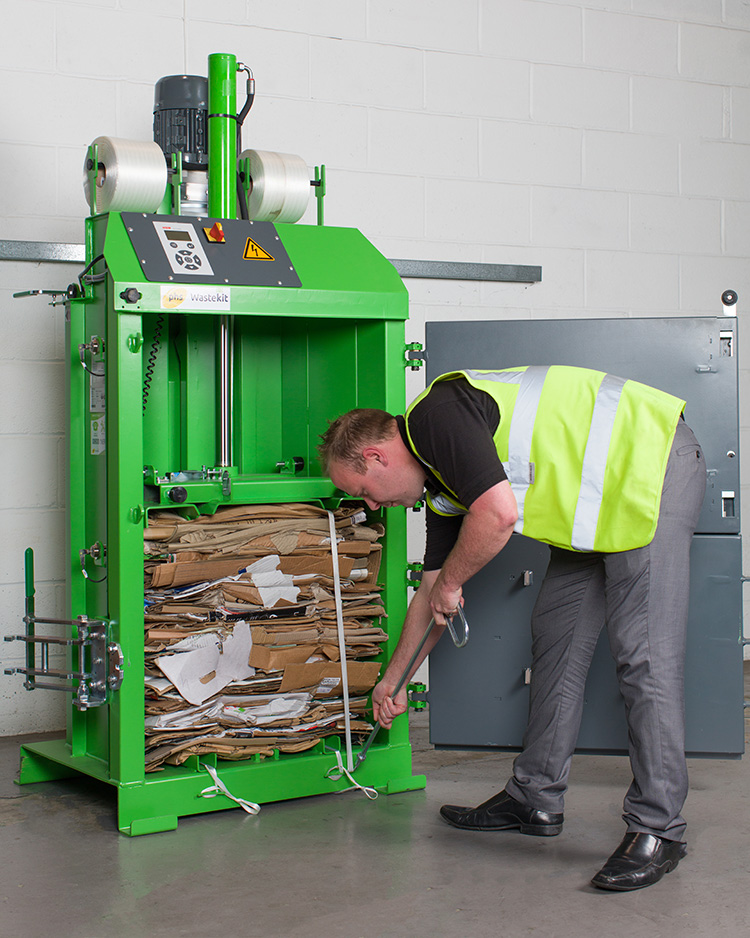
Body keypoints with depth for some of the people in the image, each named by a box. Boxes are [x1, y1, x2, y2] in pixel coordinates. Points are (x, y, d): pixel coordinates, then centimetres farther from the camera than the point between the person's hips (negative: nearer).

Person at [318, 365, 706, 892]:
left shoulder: (437, 413, -17)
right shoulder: (439, 484, 13)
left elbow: (498, 513, -29)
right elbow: (434, 597, 22)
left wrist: (449, 582, -11)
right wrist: (393, 680, 30)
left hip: (653, 470, -10)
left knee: (644, 653, -13)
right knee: (555, 638, 11)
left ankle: (658, 829, -8)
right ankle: (536, 800, 20)